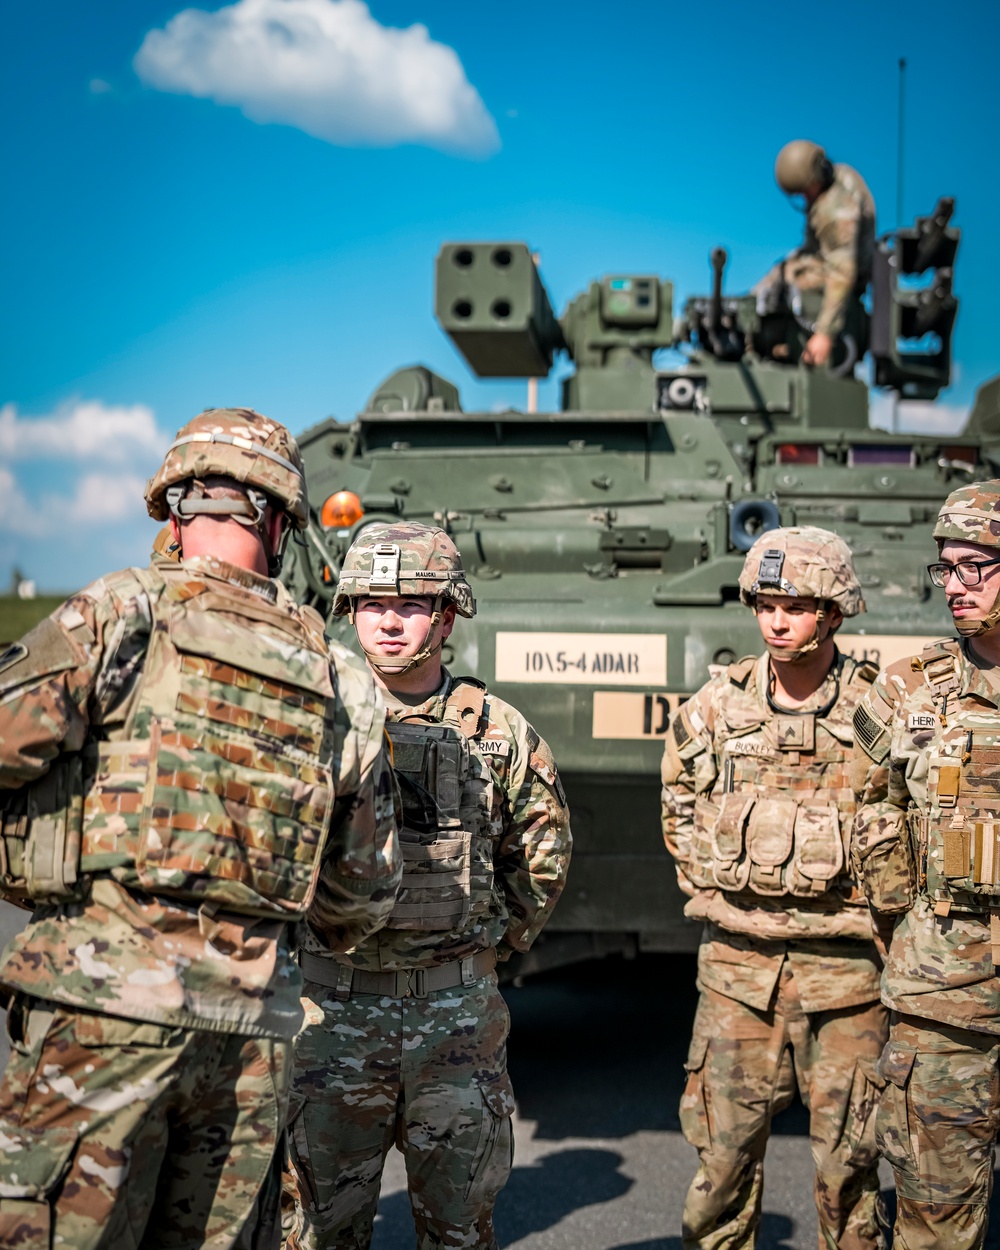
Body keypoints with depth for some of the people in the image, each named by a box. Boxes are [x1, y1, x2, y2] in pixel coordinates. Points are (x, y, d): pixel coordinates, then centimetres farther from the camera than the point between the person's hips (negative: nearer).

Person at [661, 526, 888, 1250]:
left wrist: (872, 906, 4)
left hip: (843, 969, -2)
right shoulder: (714, 708, 3)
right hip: (736, 964, 2)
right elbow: (680, 807, 20)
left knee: (846, 1161, 7)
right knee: (724, 1155, 7)